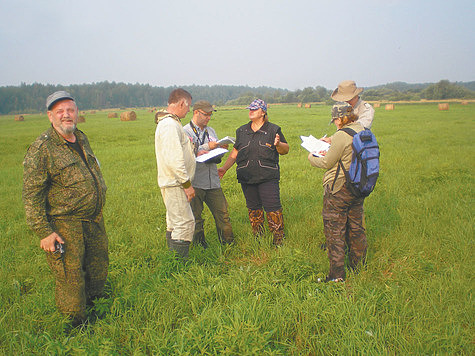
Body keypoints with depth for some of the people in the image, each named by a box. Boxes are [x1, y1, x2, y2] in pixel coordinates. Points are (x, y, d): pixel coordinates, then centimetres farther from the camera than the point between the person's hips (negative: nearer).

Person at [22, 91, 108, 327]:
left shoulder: (82, 139, 9)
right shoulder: (41, 148, -15)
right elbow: (31, 194, -15)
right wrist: (43, 231, -19)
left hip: (94, 221, 8)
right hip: (64, 226, -7)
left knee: (99, 270, 20)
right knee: (71, 280, 2)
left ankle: (94, 307, 45)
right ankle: (75, 328, 23)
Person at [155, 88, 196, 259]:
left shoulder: (167, 122, 15)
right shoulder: (170, 125, -19)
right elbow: (174, 160, -26)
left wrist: (194, 153, 16)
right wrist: (187, 184, -20)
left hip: (172, 183, 11)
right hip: (175, 183, -11)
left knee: (175, 223, 18)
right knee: (185, 223, -9)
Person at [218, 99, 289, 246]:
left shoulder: (273, 129, 4)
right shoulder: (242, 131, 15)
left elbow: (286, 150, 4)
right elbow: (235, 153, 19)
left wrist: (278, 144, -18)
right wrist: (224, 168, 8)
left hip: (268, 177, -4)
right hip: (247, 177, 4)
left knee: (272, 207, -7)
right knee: (253, 208, 10)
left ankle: (279, 239, 6)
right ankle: (257, 238, 23)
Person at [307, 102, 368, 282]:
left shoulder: (341, 136, -20)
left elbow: (327, 164, -13)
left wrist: (312, 157, 5)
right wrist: (330, 153, 19)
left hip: (339, 188, -8)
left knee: (334, 231, 1)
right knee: (356, 227, 20)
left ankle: (337, 275, 7)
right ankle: (359, 266, 34)